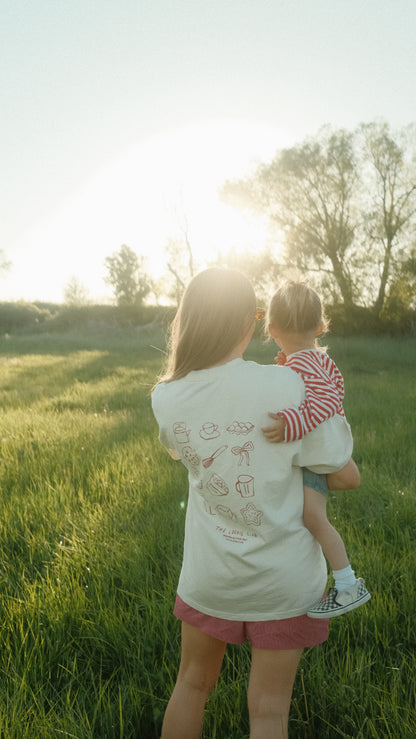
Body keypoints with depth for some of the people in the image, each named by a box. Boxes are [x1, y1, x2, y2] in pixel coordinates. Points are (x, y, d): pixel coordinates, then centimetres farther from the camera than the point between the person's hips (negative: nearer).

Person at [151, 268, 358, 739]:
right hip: (285, 579, -2)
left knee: (192, 685, 25)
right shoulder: (285, 386, -24)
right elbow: (346, 474, -14)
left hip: (209, 575, 3)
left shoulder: (165, 399, -13)